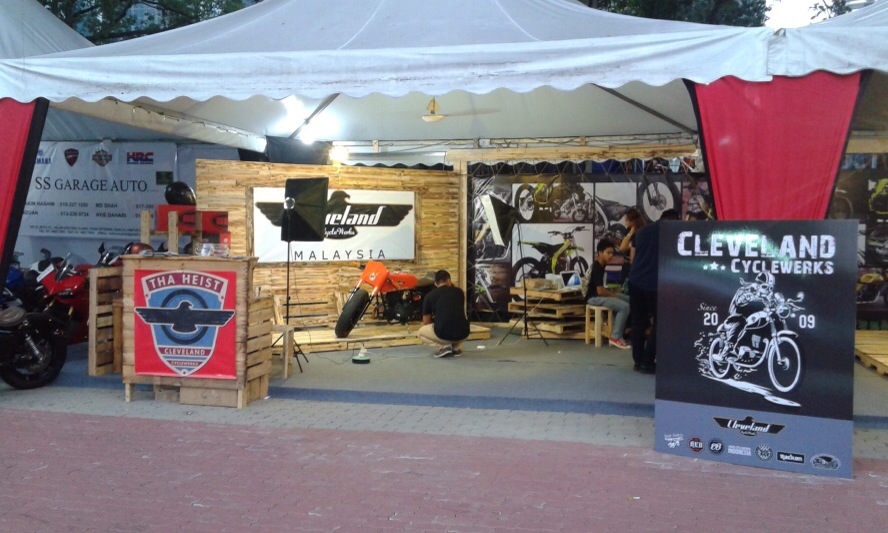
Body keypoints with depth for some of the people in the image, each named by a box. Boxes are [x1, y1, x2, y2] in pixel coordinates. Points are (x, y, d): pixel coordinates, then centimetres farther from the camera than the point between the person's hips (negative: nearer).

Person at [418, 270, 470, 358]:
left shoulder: (430, 295, 10)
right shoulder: (459, 291, 18)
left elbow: (426, 323, 19)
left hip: (443, 334, -4)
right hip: (462, 334, 4)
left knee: (421, 332, 28)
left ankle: (444, 346, 3)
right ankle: (457, 347, 14)